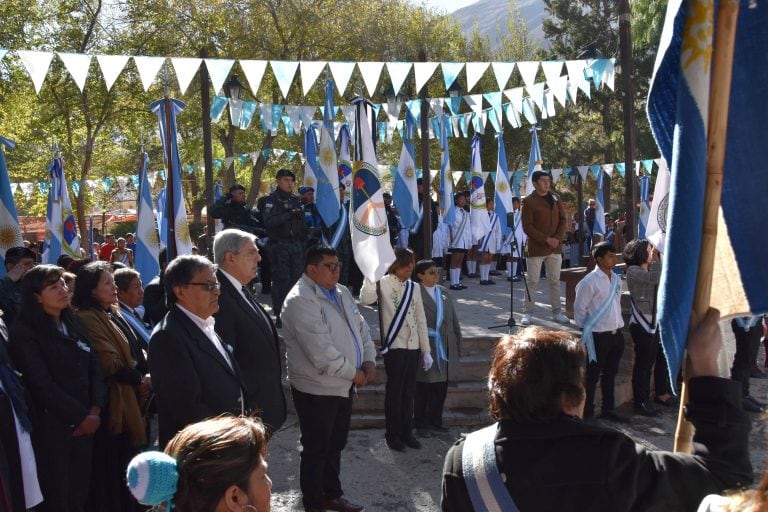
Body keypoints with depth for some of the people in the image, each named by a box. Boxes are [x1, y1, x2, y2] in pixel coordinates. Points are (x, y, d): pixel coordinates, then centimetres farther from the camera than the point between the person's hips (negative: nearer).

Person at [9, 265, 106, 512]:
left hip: (85, 424, 6)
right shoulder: (24, 333, -8)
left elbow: (94, 369, 9)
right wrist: (81, 416, -11)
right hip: (51, 426, -5)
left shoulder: (73, 324, 12)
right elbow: (42, 385, -14)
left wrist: (95, 411, -6)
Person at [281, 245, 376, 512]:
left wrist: (368, 360, -3)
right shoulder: (301, 300, -20)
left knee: (335, 444, 21)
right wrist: (354, 373, -16)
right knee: (316, 449, 6)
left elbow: (360, 327, 14)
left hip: (342, 384, 8)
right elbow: (320, 349, -25)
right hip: (317, 388, -8)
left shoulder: (342, 293, 9)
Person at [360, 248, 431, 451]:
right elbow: (366, 299, -29)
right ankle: (393, 434, 16)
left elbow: (421, 320, 13)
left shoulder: (414, 287, 10)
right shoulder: (383, 283, -7)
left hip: (413, 346, 5)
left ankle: (407, 432, 24)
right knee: (394, 391, 3)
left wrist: (426, 350, 11)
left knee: (409, 391, 12)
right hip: (394, 346, -5)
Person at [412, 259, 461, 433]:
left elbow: (453, 320, 15)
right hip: (426, 348, -6)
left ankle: (434, 421, 25)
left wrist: (458, 344, 15)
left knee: (441, 387, 12)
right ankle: (420, 422, 19)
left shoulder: (443, 292, 11)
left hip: (445, 348, 7)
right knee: (423, 388, 5)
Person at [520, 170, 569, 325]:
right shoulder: (528, 201, -6)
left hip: (555, 247, 5)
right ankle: (527, 313, 6)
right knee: (532, 281, 0)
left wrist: (558, 238, -7)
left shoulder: (555, 199, 11)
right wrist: (546, 239, -16)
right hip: (536, 248, -5)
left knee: (555, 281, 9)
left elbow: (563, 220, 10)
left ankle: (557, 312, 16)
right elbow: (527, 227, -11)